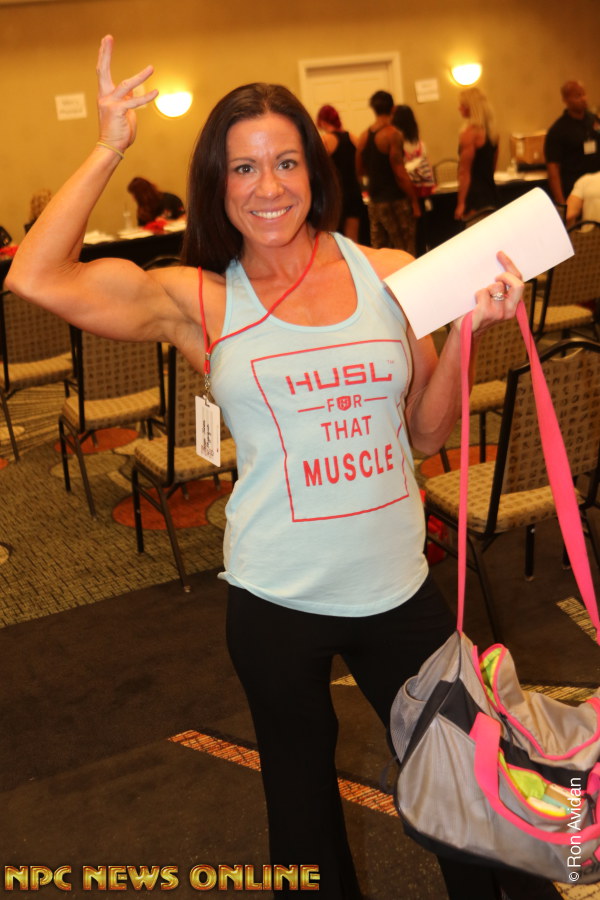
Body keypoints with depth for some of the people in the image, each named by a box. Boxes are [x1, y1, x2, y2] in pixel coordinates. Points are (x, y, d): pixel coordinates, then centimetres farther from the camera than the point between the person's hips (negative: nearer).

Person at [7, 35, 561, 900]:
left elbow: (427, 431, 4)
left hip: (399, 585, 2)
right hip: (278, 600, -1)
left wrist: (469, 329, -10)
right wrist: (110, 147, -11)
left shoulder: (390, 274, -1)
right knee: (301, 780, 21)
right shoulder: (199, 301, -6)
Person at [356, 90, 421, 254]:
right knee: (405, 253, -2)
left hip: (374, 201, 7)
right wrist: (415, 202, -11)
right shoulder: (392, 134, -13)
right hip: (394, 200, -7)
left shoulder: (364, 136, 7)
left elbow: (360, 170, 16)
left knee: (378, 251, 11)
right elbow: (400, 174, -16)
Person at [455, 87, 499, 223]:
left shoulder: (469, 133, -13)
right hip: (491, 195, 9)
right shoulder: (491, 130, 11)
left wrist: (461, 204, -16)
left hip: (475, 198, -8)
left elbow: (464, 172, -16)